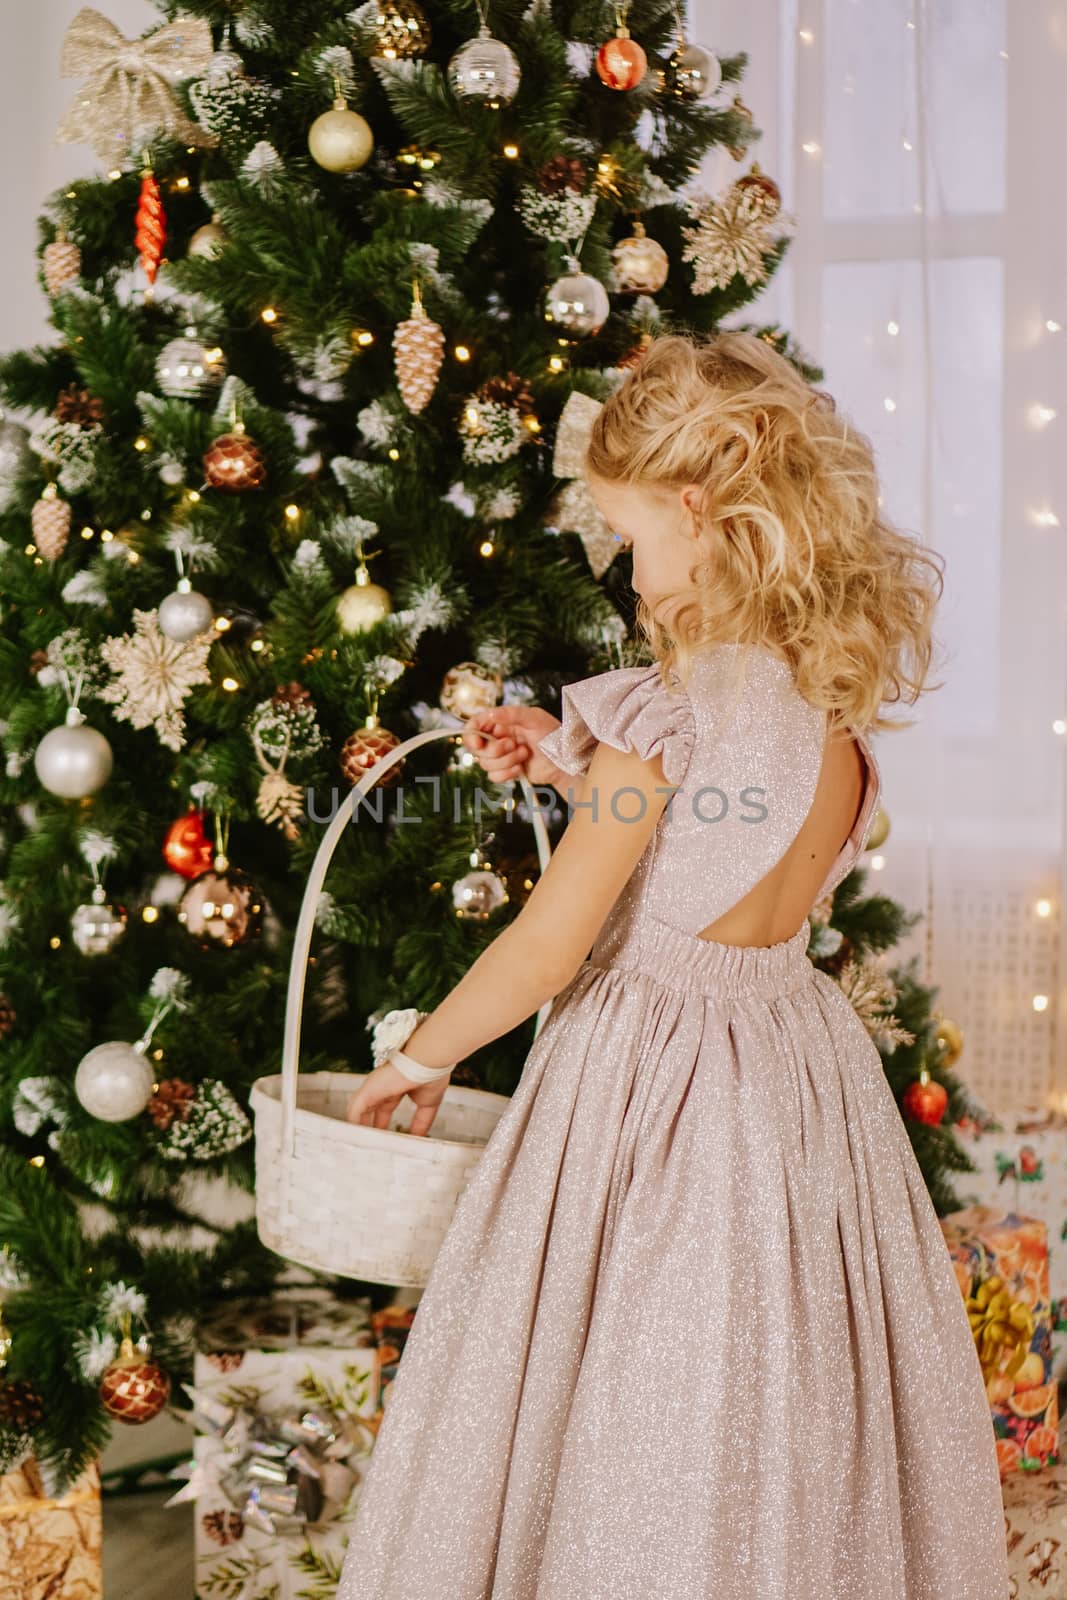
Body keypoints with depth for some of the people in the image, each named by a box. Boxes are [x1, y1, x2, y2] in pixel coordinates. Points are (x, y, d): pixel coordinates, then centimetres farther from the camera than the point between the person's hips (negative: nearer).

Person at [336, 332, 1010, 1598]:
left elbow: (550, 946, -15)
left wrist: (419, 1055, 0)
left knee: (625, 1437, 8)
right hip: (798, 1066, 7)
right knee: (786, 1412, 19)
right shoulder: (838, 702, 1)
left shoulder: (664, 718, -20)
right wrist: (574, 768, 11)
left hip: (653, 1083, -7)